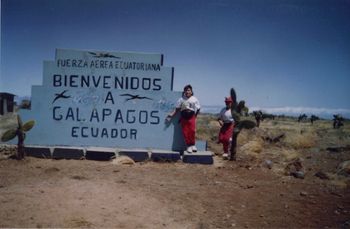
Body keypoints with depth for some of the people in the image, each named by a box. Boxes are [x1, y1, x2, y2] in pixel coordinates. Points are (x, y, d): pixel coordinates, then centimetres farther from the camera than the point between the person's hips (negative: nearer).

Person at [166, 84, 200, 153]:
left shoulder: (194, 99, 4)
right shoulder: (181, 99, 5)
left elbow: (198, 109, 11)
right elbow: (177, 109, 7)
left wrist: (194, 116, 5)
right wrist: (171, 115, -1)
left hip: (191, 117, -1)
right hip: (183, 117, 1)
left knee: (192, 131, -13)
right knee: (185, 132, -2)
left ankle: (193, 145, 3)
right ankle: (188, 146, 9)